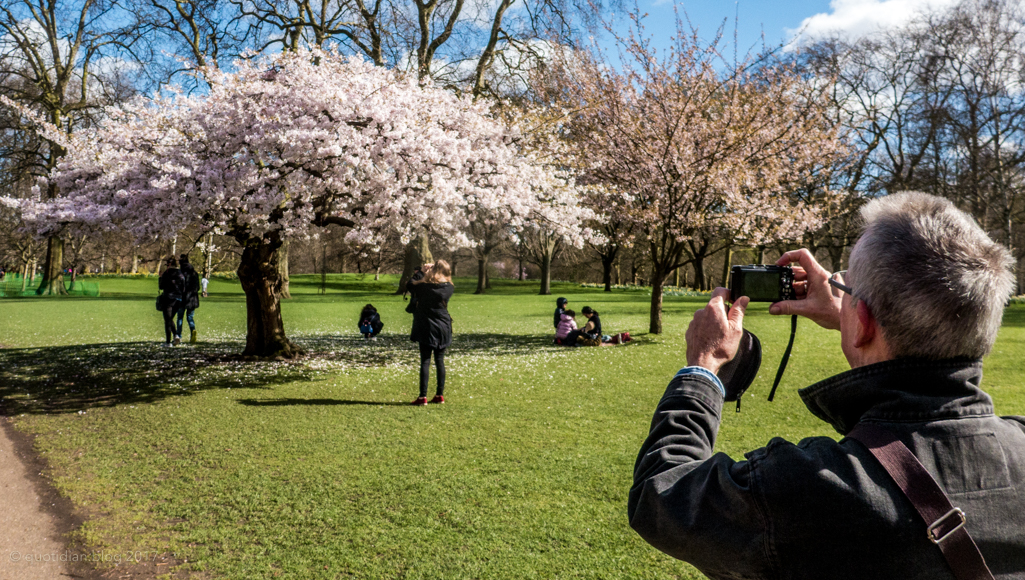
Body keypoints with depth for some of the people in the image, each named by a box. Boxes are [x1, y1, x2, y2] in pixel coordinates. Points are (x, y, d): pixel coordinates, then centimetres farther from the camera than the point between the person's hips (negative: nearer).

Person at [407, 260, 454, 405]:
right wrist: (426, 274, 16)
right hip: (443, 329, 3)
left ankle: (423, 396, -3)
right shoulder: (449, 288, -3)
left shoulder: (423, 286, -13)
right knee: (440, 361, 10)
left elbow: (409, 285, 4)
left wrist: (423, 273, 11)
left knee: (425, 362, -1)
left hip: (427, 329, -3)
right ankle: (440, 395, 14)